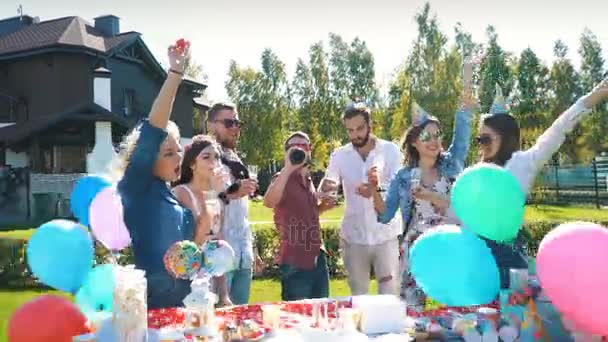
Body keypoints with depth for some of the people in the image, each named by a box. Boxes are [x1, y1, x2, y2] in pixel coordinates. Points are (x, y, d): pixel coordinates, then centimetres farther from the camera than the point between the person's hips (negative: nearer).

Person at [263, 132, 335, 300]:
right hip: (295, 262, -8)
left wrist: (321, 207, 7)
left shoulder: (308, 180, 13)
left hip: (318, 257, 8)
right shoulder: (284, 178, -11)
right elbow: (269, 202, -34)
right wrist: (288, 167, -39)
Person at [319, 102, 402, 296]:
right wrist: (326, 187, -30)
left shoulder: (390, 150, -4)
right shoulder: (339, 155, 2)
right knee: (358, 296, 13)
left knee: (389, 294, 5)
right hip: (353, 237, 2)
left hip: (385, 236, -2)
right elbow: (326, 189, -4)